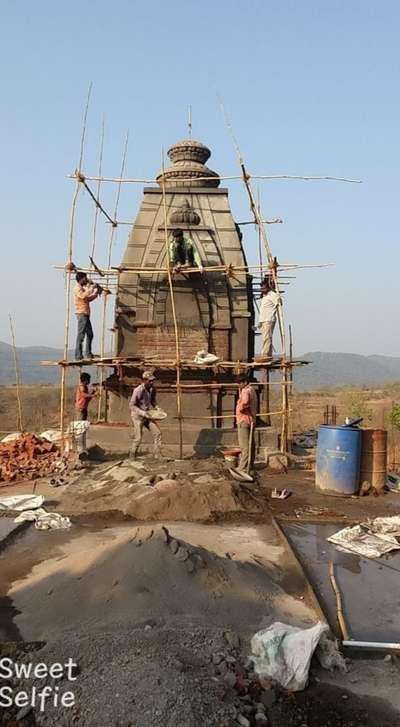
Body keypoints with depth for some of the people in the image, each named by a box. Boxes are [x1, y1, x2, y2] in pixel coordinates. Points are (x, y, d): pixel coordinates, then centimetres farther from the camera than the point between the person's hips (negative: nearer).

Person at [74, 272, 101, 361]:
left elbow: (88, 299, 27)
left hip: (86, 314, 10)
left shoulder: (82, 288, 22)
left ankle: (88, 354, 18)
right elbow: (83, 296, -28)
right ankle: (78, 356, -11)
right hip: (81, 314, -10)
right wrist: (91, 288, -22)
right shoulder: (77, 288, -8)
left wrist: (96, 293, 18)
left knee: (90, 334, 13)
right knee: (81, 334, -11)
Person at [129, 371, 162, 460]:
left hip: (147, 415, 6)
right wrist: (142, 412, -27)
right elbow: (131, 405, -18)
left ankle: (158, 455, 5)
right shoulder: (138, 390, -22)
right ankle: (132, 457, 10)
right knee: (138, 437, -8)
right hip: (137, 416, -6)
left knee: (157, 433, -2)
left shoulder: (153, 389, -2)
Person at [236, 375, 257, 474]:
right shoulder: (252, 390, 17)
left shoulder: (246, 391, -16)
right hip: (251, 420, 11)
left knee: (244, 445, -11)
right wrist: (240, 389, 15)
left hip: (244, 421, -11)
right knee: (250, 444, 15)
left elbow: (244, 402, -32)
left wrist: (240, 407, -15)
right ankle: (250, 465, 23)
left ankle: (243, 467, -11)